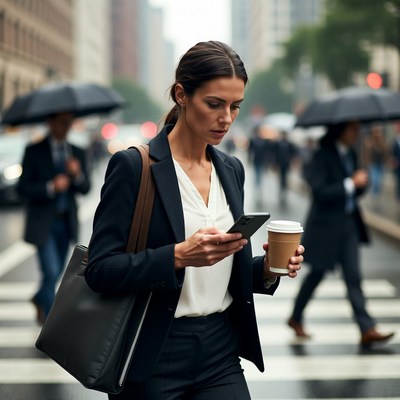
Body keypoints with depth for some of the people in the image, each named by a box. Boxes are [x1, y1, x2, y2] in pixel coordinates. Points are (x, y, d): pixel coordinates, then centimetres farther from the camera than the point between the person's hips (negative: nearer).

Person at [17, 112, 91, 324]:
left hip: (67, 221, 5)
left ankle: (40, 299, 43)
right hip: (43, 222, -5)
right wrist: (51, 187, -23)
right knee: (51, 271, -13)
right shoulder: (34, 151, -5)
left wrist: (78, 174, -17)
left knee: (57, 272, 15)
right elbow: (23, 188, -9)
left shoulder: (77, 153, 9)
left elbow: (85, 188, 4)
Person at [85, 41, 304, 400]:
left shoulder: (231, 169, 9)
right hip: (154, 359, -5)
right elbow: (100, 269, -15)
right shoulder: (133, 166, -10)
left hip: (221, 356, 5)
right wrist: (179, 256, -27)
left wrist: (266, 269, -4)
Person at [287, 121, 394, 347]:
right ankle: (296, 318, 28)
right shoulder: (323, 156, -13)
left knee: (354, 277, 2)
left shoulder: (351, 154, 9)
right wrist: (350, 183, -25)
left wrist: (361, 183, -6)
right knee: (317, 273, 8)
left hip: (348, 224, 6)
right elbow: (319, 192, -23)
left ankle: (367, 329, -1)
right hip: (326, 225, -6)